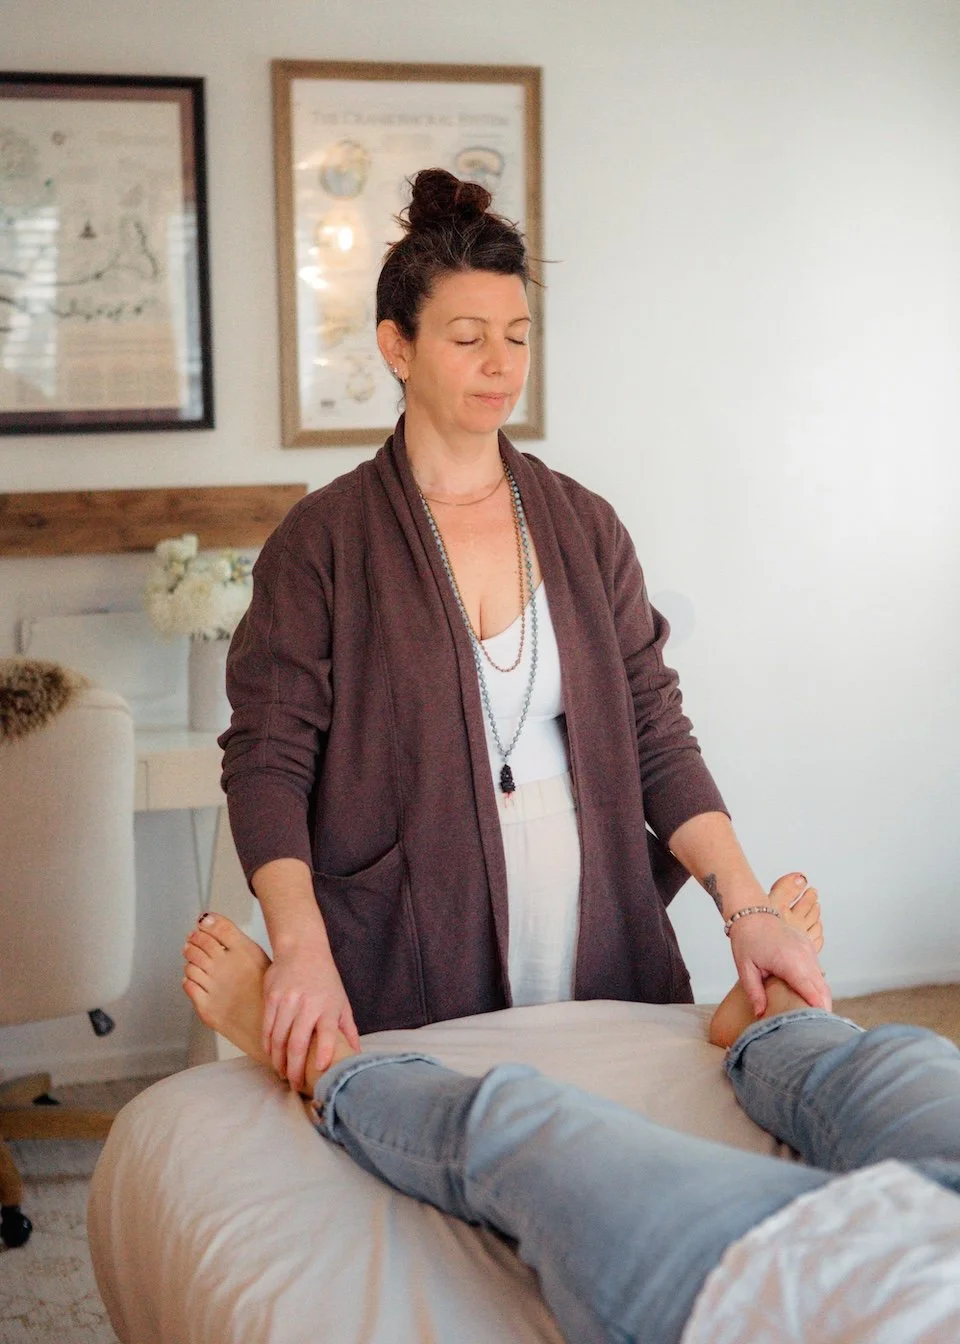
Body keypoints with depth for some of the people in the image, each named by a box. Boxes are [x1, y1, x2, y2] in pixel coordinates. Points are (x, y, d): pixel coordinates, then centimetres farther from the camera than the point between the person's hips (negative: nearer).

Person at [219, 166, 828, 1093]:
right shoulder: (322, 540, -3)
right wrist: (302, 948, -23)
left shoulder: (584, 526, 8)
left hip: (597, 955, 3)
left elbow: (658, 739, 5)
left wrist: (746, 910, -8)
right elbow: (266, 764, -7)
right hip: (404, 977, -3)